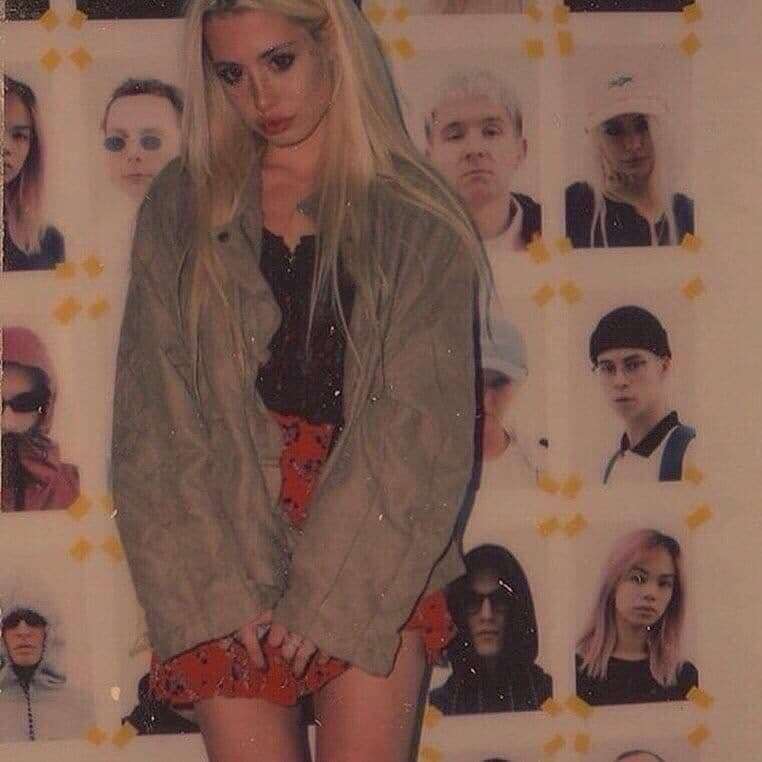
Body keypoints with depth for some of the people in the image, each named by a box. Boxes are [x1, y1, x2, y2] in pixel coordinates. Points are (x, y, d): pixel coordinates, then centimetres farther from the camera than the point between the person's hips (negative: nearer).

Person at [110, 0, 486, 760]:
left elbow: (421, 422, -4)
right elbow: (155, 422, 2)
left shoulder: (416, 220, 2)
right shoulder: (180, 210, 8)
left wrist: (327, 590, -11)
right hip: (223, 567, 1)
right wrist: (222, 589, -8)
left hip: (372, 561, -1)